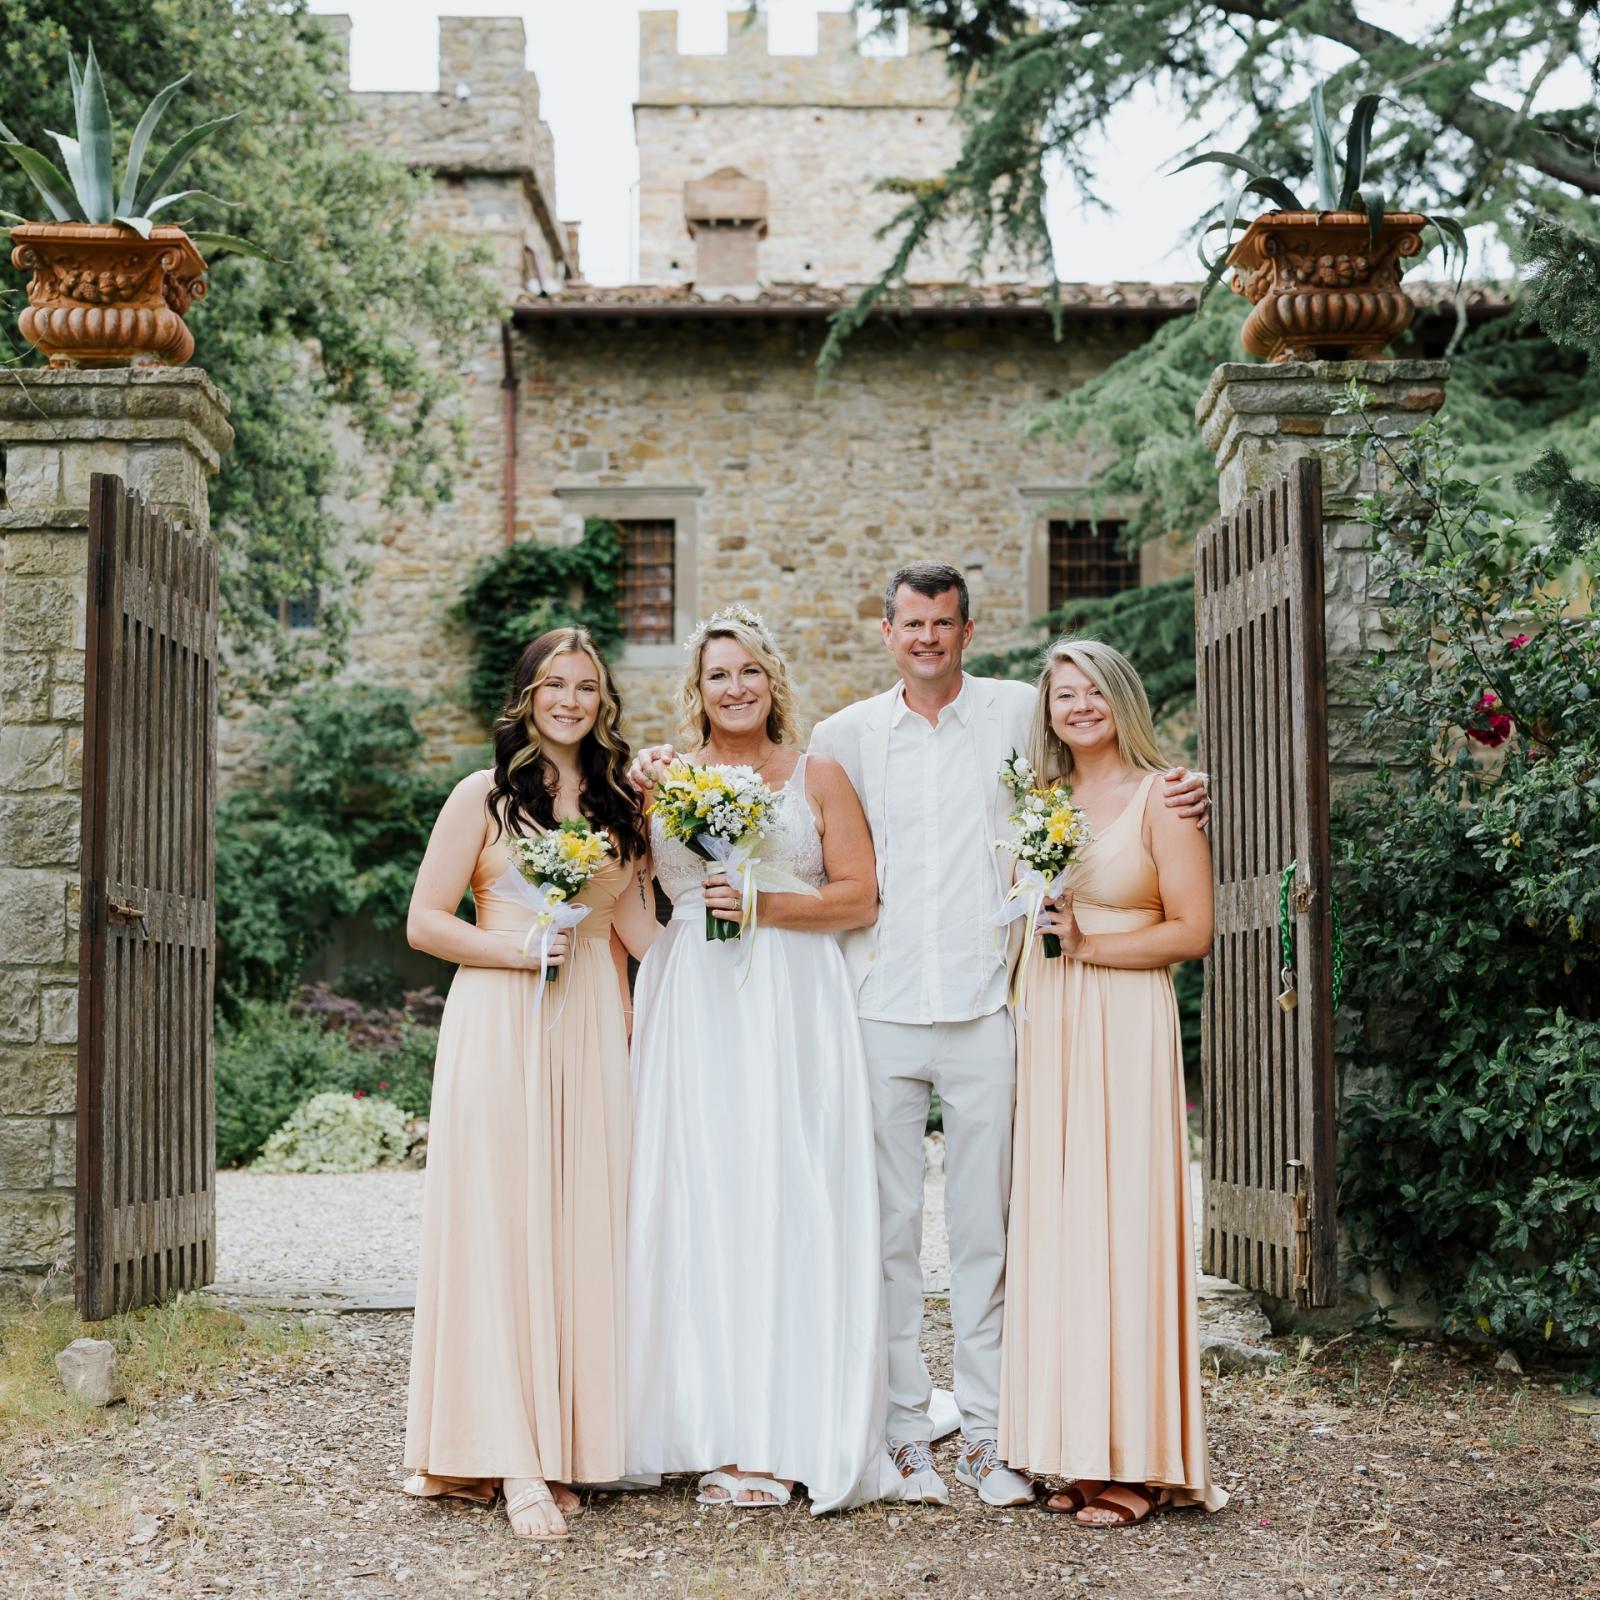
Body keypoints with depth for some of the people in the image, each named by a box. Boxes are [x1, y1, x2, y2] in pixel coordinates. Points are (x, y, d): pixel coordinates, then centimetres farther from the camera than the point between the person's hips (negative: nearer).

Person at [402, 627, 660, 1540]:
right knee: (500, 1226, -6)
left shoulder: (621, 803, 15)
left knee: (583, 1225, 2)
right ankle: (514, 1460, -4)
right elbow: (426, 922, 1)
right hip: (499, 1027, -3)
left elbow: (638, 927, 13)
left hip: (594, 1029, 4)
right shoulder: (485, 797, 4)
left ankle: (567, 1445, 10)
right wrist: (515, 949, -11)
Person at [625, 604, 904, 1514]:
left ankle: (792, 1434, -1)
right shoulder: (660, 777, 14)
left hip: (794, 1009, -2)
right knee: (697, 1206, -3)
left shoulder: (819, 778, 9)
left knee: (789, 1202, -6)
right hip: (691, 1010, 2)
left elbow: (860, 896, 2)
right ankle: (711, 1428, 2)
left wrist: (767, 904, -10)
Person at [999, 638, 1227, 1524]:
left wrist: (1085, 944, -10)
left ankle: (1135, 1459, 0)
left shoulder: (1159, 798, -2)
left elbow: (1192, 930, -8)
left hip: (1125, 1028, -6)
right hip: (1046, 1028, 6)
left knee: (1121, 1222, -6)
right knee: (1053, 1226, 4)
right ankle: (1076, 1452, 10)